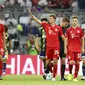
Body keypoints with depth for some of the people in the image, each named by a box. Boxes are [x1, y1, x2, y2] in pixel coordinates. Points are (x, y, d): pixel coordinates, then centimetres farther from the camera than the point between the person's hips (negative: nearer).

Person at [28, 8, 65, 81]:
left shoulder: (58, 28, 3)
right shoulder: (46, 25, 4)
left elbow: (63, 37, 10)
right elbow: (37, 20, -2)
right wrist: (31, 14, -12)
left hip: (56, 46, -1)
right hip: (48, 46, 1)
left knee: (55, 60, -8)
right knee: (48, 61, 5)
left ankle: (54, 76, 0)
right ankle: (46, 70, 35)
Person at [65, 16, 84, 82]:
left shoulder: (80, 30, 5)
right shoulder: (68, 30, 3)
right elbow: (66, 39, 5)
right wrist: (65, 48, -1)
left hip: (78, 49, 1)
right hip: (70, 49, -1)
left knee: (77, 63, 2)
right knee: (71, 62, -12)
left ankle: (75, 77, 11)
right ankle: (70, 73, 15)